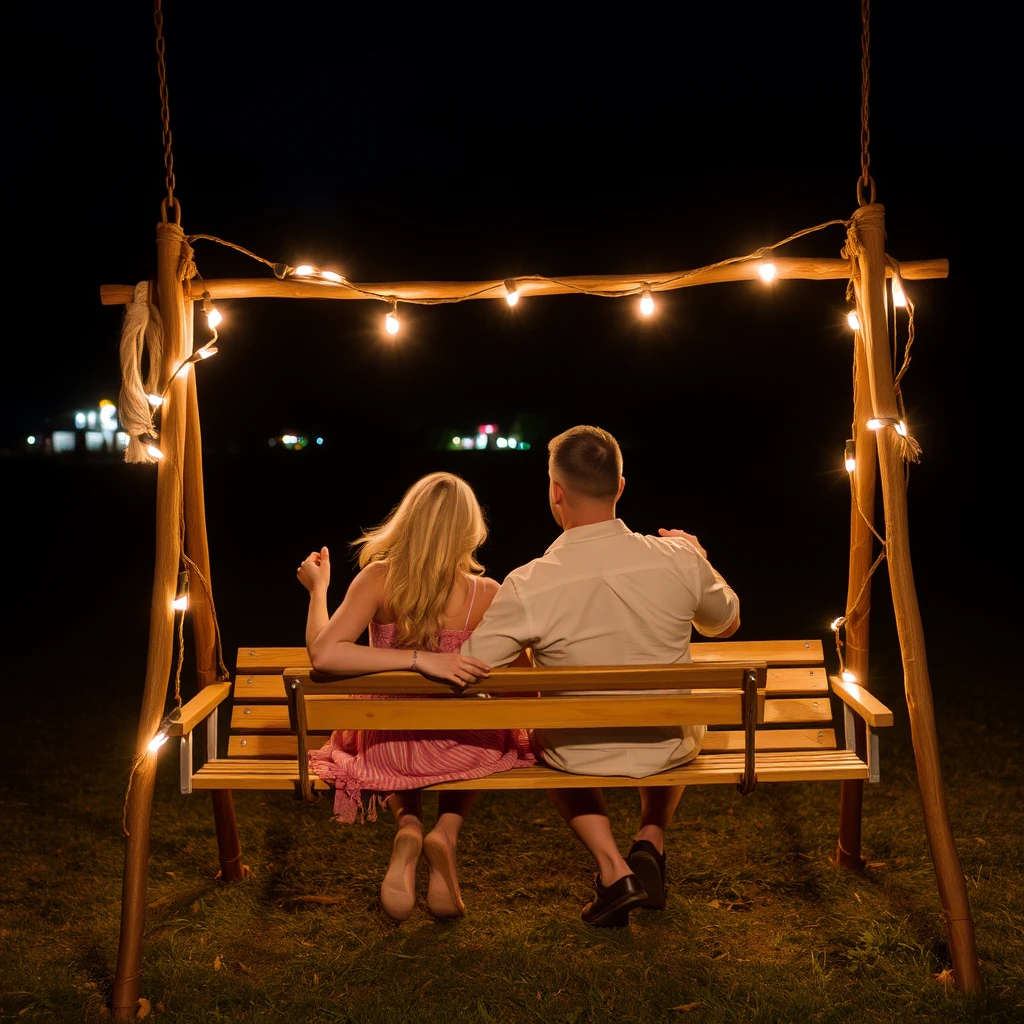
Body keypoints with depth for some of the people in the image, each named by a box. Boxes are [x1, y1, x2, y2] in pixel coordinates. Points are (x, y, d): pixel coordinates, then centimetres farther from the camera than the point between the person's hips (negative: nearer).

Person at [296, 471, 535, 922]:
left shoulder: (379, 579, -18)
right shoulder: (486, 593, -17)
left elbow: (323, 653, -30)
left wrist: (318, 588, -17)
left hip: (389, 747, 0)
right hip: (461, 748, 0)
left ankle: (408, 826, 8)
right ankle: (446, 832, 12)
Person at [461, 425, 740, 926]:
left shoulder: (527, 586, -26)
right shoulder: (678, 560, -19)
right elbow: (726, 623, 2)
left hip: (577, 757, -2)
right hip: (667, 749, 2)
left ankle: (612, 866, 17)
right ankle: (651, 842, 19)